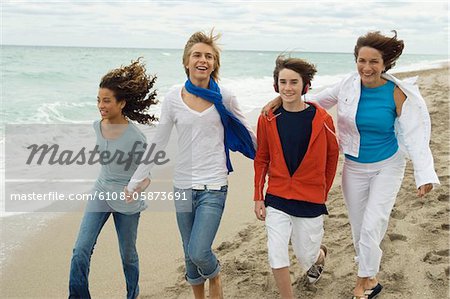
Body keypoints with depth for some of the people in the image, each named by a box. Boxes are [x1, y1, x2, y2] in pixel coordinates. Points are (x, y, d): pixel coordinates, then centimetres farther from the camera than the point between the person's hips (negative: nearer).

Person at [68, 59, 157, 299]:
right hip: (101, 194, 5)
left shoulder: (135, 137, -21)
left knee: (128, 254, 13)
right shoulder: (98, 126, -3)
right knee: (81, 250, -5)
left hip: (127, 201, -4)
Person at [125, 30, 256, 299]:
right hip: (183, 184, 2)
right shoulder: (174, 98, -1)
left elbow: (247, 133, 9)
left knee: (199, 253, -11)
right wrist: (136, 181, 7)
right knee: (190, 254, 13)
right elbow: (158, 143, 5)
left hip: (214, 185, -2)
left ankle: (214, 275, 24)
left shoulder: (224, 97, -5)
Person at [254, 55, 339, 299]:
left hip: (310, 201, -1)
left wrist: (323, 192, 9)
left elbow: (332, 154, 5)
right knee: (277, 258, -4)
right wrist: (258, 197, 3)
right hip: (276, 200, 1)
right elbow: (261, 159, 5)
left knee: (306, 256, 13)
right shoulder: (268, 119, -5)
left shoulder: (321, 119, -10)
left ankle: (319, 254, 50)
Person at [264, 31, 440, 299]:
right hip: (354, 167, 4)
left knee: (371, 228, -10)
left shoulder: (398, 94, -16)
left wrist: (424, 175, -20)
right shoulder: (349, 85, -8)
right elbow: (319, 101, 8)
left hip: (387, 166, -3)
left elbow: (414, 135, -14)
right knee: (359, 228, 11)